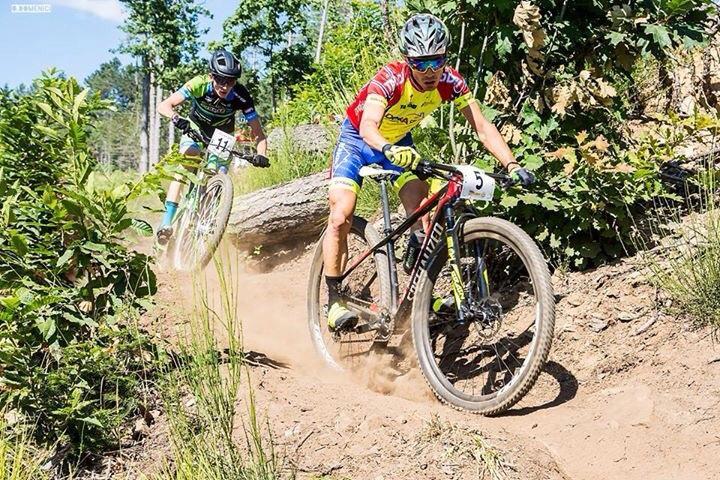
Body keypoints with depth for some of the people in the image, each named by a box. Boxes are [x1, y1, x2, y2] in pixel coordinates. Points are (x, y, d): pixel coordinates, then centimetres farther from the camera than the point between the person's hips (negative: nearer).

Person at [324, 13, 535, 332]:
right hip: (358, 140, -4)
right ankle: (334, 300, -9)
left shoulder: (450, 82, -21)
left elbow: (482, 127, -21)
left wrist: (512, 165, -35)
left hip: (398, 143, 4)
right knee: (341, 217, -19)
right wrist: (389, 150, -69)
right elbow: (368, 127, -48)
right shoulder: (390, 79, -34)